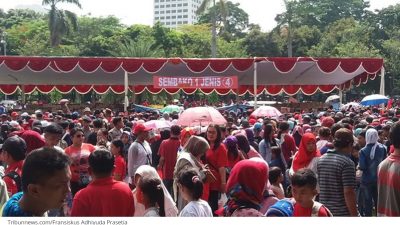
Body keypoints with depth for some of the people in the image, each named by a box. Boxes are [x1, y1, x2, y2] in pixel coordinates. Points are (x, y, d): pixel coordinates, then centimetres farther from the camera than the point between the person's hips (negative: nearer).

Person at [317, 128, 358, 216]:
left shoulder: (321, 160, 5)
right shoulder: (347, 163, -17)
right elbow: (348, 192, -21)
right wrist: (354, 215, -16)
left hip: (324, 211, 7)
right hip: (343, 213, -7)